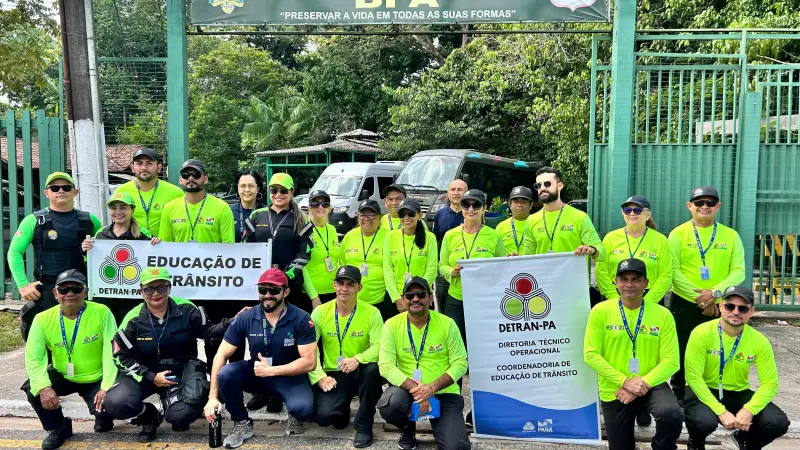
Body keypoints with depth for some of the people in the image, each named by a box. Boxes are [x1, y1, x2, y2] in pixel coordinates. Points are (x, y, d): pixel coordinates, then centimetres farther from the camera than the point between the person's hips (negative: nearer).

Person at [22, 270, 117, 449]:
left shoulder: (102, 313, -18)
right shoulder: (43, 319, -11)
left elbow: (111, 353, -19)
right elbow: (33, 358, -12)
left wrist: (106, 387, -27)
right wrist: (43, 387, -28)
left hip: (96, 379, -3)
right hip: (63, 376, 3)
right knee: (33, 389, -22)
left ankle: (103, 418, 18)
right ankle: (59, 428, 7)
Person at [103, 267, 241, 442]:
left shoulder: (186, 309, -8)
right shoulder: (134, 319, -8)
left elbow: (206, 331, 1)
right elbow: (122, 356, -5)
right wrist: (151, 377, -14)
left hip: (181, 370, -1)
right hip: (145, 373, 1)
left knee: (180, 416, -24)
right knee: (115, 404, -24)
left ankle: (170, 397, 16)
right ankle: (150, 416, 10)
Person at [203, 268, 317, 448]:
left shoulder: (301, 318, -17)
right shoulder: (246, 318, -11)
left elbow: (309, 362, -18)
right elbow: (221, 356, -9)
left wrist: (271, 370, -23)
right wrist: (213, 397, -17)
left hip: (289, 375, -3)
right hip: (255, 372, 3)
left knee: (302, 408, -33)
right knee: (225, 373, -26)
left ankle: (295, 416, 8)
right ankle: (242, 424, -1)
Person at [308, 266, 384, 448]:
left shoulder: (372, 312, -9)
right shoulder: (320, 312, -5)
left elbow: (379, 347, -16)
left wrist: (358, 359, -35)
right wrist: (319, 377, -17)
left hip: (360, 373, -1)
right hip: (333, 375, 1)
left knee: (373, 369, -36)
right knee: (324, 416, -23)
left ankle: (364, 426, -12)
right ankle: (342, 410, 19)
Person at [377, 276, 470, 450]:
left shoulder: (447, 324, -7)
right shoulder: (392, 325, -7)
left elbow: (460, 363, -7)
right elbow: (386, 366, -12)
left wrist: (432, 387, -22)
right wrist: (414, 389, -25)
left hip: (444, 392, 0)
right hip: (407, 388, 1)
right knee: (389, 405, -33)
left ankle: (440, 425, 20)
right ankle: (407, 429, 5)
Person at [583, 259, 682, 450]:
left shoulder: (662, 315, -6)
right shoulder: (600, 311, -8)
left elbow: (670, 361, -8)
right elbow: (591, 355, -11)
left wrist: (643, 383, -20)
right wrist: (625, 381, -18)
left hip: (651, 386, 0)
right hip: (613, 390, 0)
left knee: (671, 415, -30)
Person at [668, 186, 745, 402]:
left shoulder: (731, 235, 5)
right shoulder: (678, 234, -2)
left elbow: (738, 271, -1)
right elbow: (673, 270, -8)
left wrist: (715, 292, -17)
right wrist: (699, 297, -15)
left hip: (720, 306, 2)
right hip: (685, 304, -1)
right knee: (682, 353, 8)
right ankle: (678, 396, 24)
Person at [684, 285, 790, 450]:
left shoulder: (759, 341, -8)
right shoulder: (702, 333, -18)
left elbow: (770, 383, -6)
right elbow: (693, 376, -20)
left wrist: (749, 410, -23)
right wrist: (721, 411, -25)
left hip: (738, 394, 4)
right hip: (704, 391, -3)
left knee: (778, 423, -19)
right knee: (703, 421, -34)